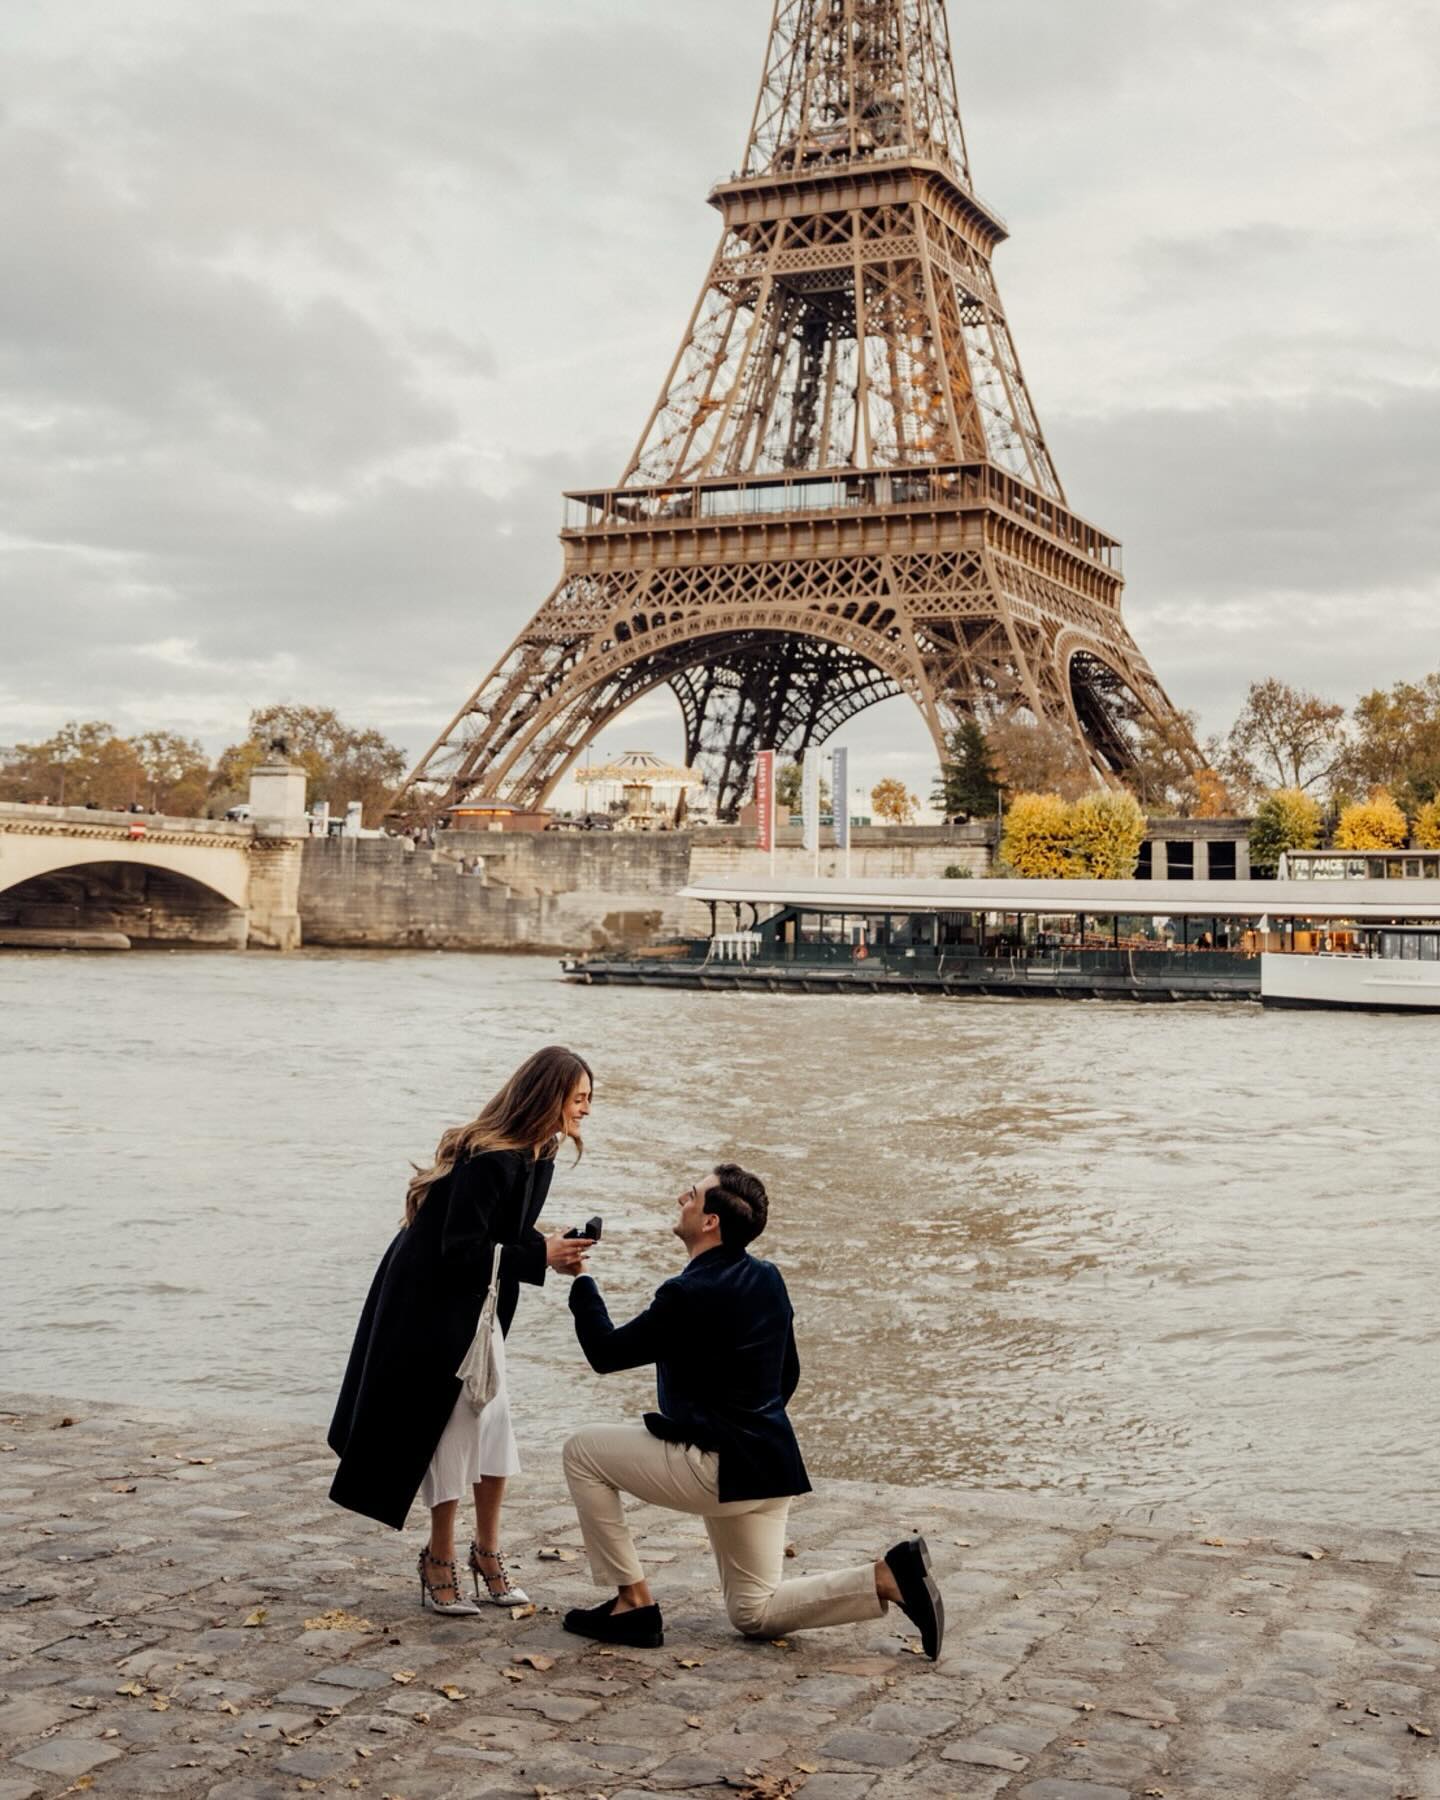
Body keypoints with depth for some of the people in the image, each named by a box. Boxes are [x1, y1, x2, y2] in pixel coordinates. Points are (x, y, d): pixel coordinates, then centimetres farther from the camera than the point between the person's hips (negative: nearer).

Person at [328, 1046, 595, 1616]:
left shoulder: (537, 1157, 2)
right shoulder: (489, 1159, -27)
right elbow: (460, 1249, -28)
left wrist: (548, 1247, -6)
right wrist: (541, 1257, -28)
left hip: (474, 1308, 9)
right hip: (430, 1308, -9)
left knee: (492, 1429, 8)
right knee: (453, 1429, -3)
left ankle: (486, 1553, 21)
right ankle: (439, 1564, 12)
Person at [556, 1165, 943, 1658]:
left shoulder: (690, 1295, -20)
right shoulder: (767, 1279, 6)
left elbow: (605, 1353, -11)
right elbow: (788, 1374, 16)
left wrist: (580, 1279, 0)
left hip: (717, 1468, -9)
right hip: (767, 1463, 9)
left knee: (583, 1452, 5)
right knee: (755, 1614, 18)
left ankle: (633, 1601, 7)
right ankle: (888, 1577, 1)